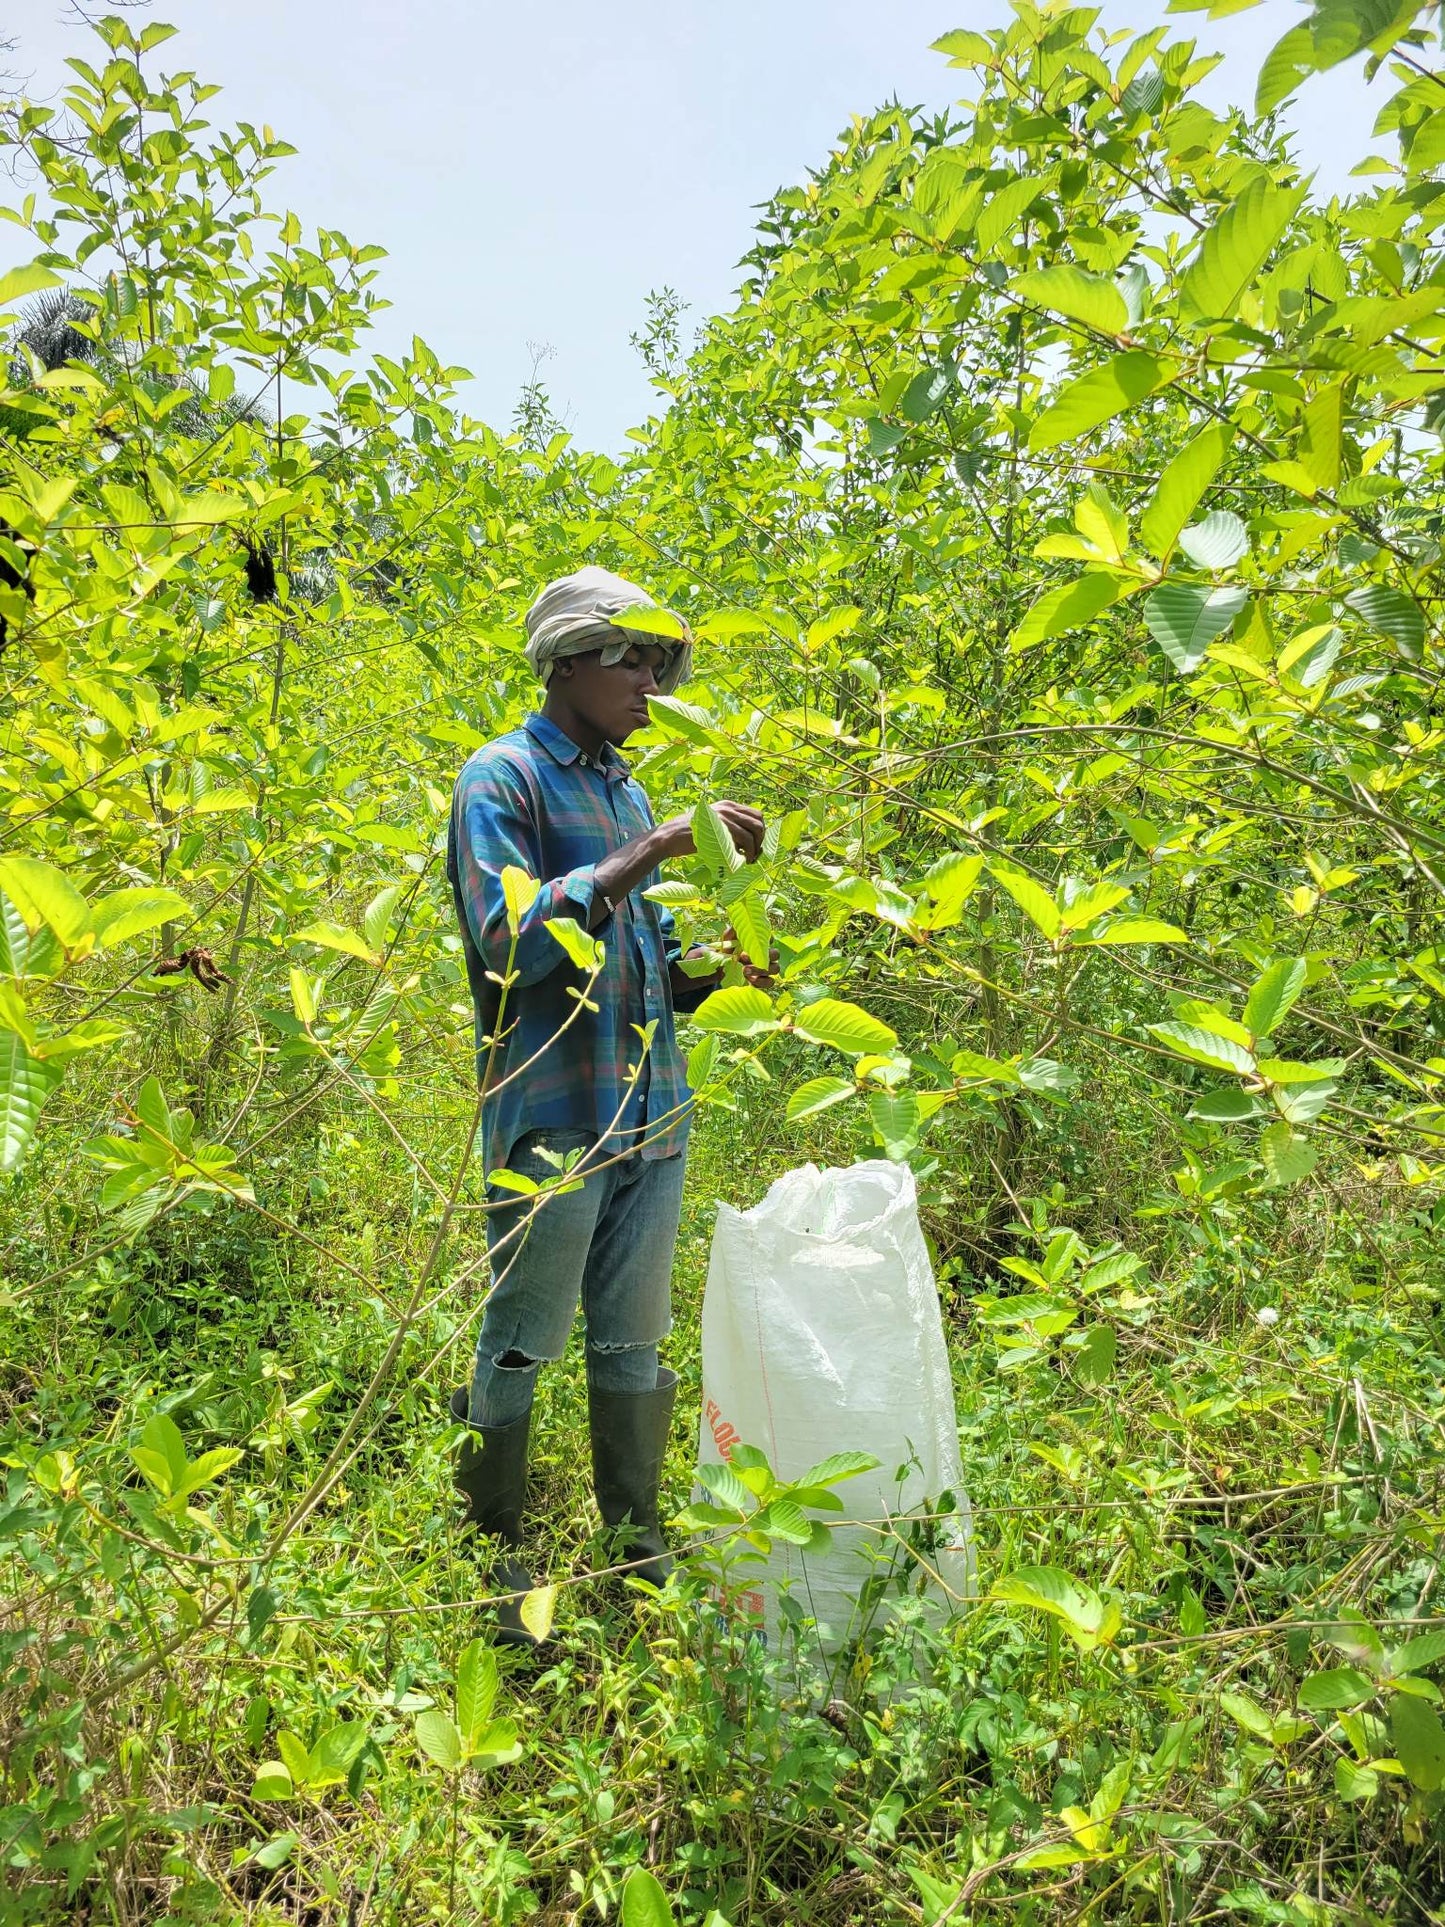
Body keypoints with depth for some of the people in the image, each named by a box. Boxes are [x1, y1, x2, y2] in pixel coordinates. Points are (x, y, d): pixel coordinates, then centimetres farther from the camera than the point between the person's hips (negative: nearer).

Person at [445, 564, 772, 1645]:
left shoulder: (627, 791, 16)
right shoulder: (503, 778, -5)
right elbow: (511, 940, -20)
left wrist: (714, 970, 1)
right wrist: (654, 851, -22)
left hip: (654, 1112, 7)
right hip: (554, 1118, -7)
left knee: (636, 1341, 14)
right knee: (520, 1344, 4)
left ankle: (635, 1541, 28)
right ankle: (495, 1559, 21)